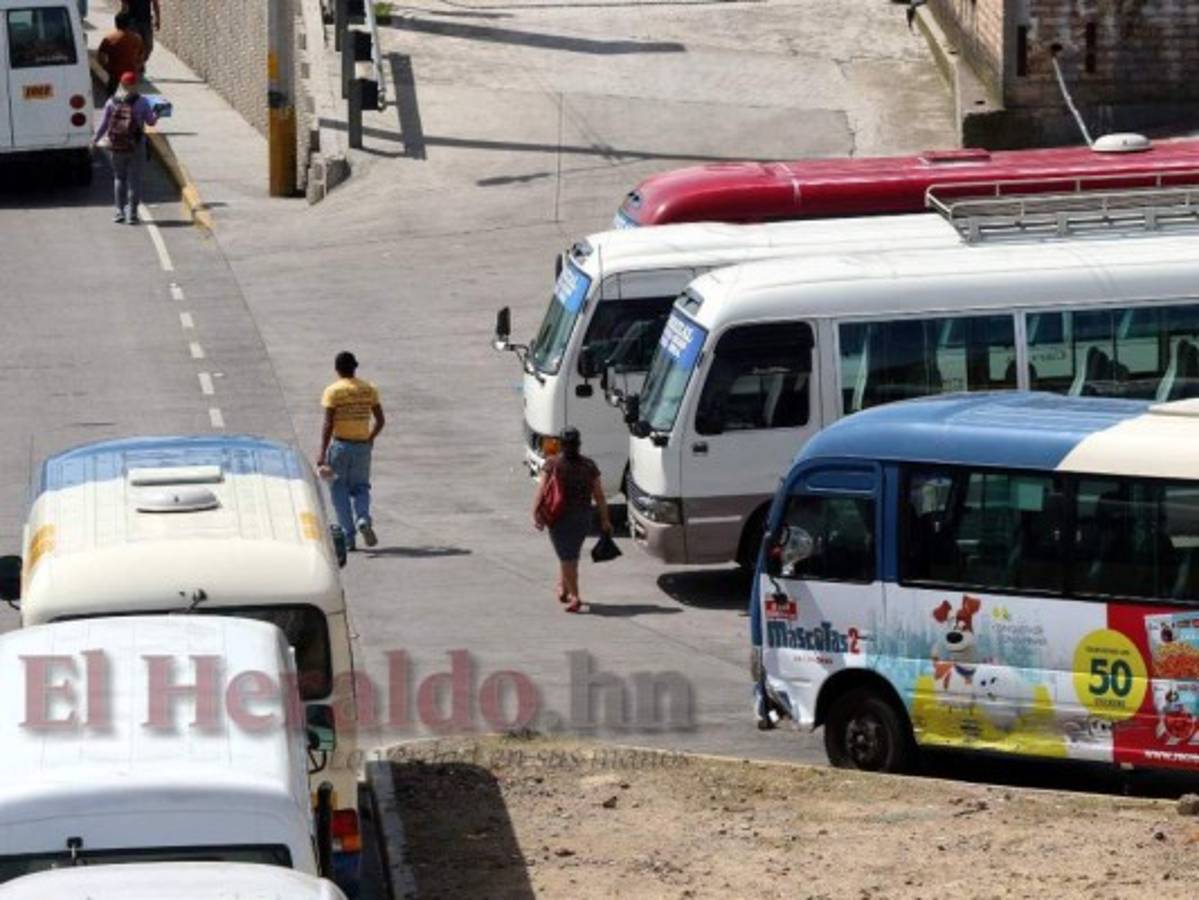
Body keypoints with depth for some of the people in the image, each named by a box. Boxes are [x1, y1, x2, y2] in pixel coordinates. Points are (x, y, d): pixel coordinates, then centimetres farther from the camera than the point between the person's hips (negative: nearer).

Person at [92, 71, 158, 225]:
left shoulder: (112, 102, -3)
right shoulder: (141, 102, -7)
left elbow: (103, 124, 0)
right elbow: (151, 121, 2)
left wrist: (95, 139, 14)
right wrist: (156, 113, 24)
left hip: (117, 147, 1)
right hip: (136, 147, -1)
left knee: (119, 178, 14)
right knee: (134, 179, 4)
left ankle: (120, 211, 9)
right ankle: (132, 214, 2)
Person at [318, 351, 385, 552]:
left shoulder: (332, 391, -8)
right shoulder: (369, 389, 4)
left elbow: (328, 424, -13)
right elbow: (380, 420, 6)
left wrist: (322, 453, -11)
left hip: (340, 444, -3)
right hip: (362, 445, 3)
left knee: (339, 490, 7)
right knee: (360, 488, 15)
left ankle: (348, 537, 3)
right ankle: (363, 519, -14)